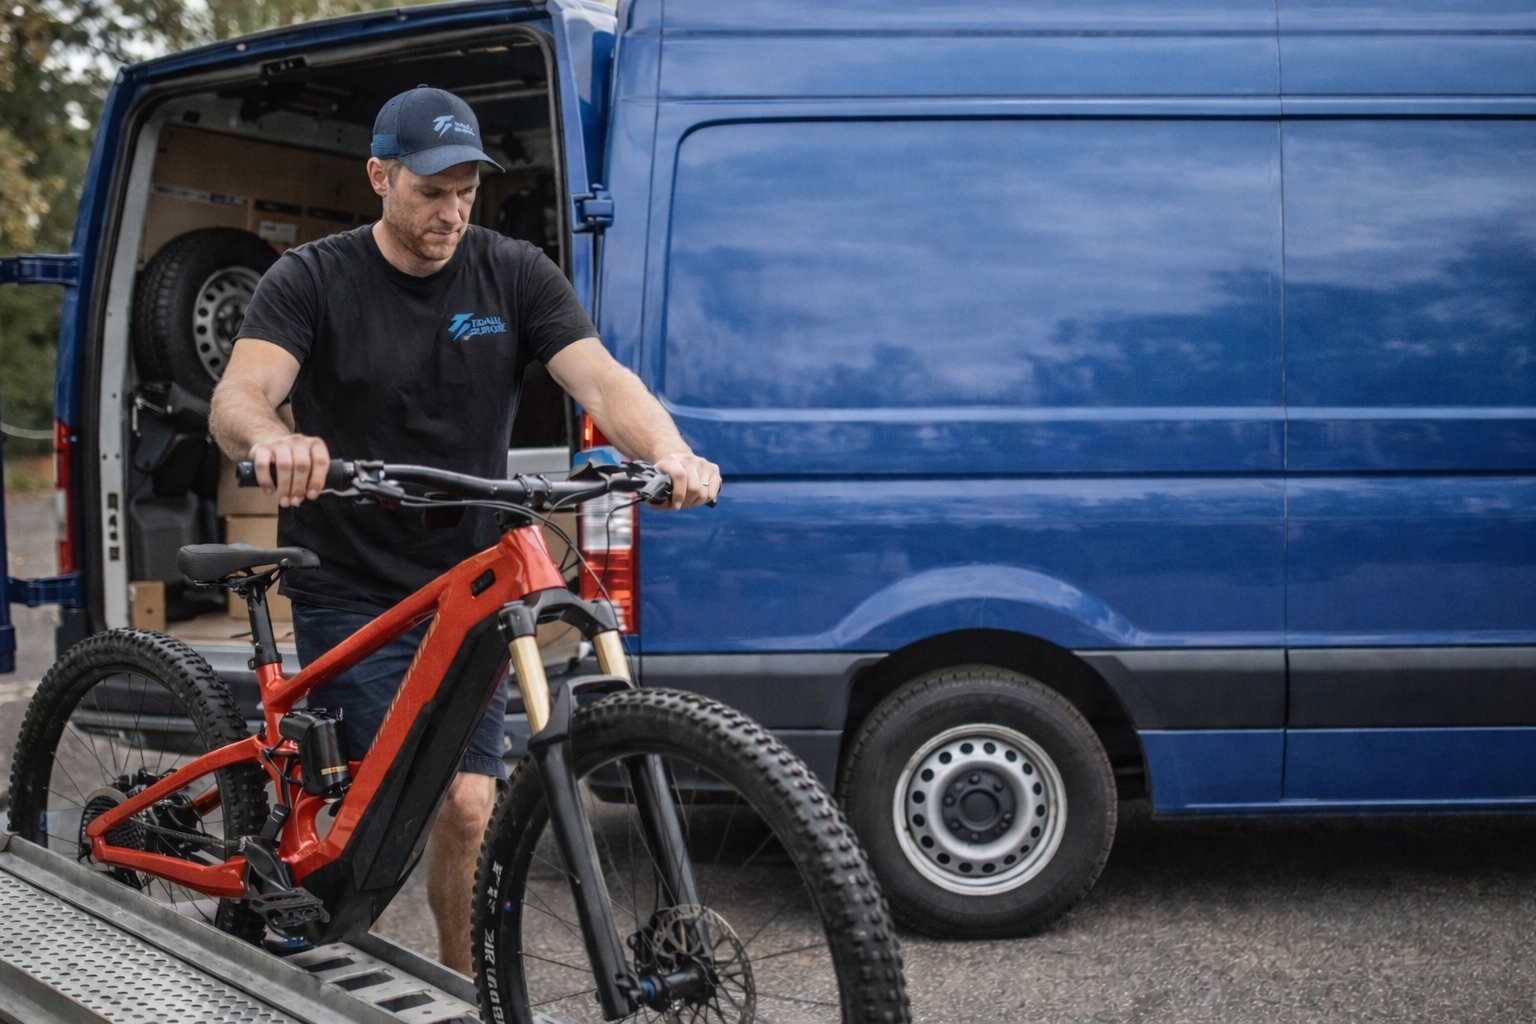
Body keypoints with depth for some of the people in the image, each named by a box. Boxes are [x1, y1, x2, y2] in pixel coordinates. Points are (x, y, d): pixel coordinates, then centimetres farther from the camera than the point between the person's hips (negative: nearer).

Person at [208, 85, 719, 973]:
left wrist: (668, 450, -36)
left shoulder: (515, 275, 0)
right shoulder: (314, 281, -6)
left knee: (470, 806, -3)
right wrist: (269, 436, -47)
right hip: (350, 591, -2)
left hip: (466, 586, 2)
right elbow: (238, 397, -22)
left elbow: (601, 378, -15)